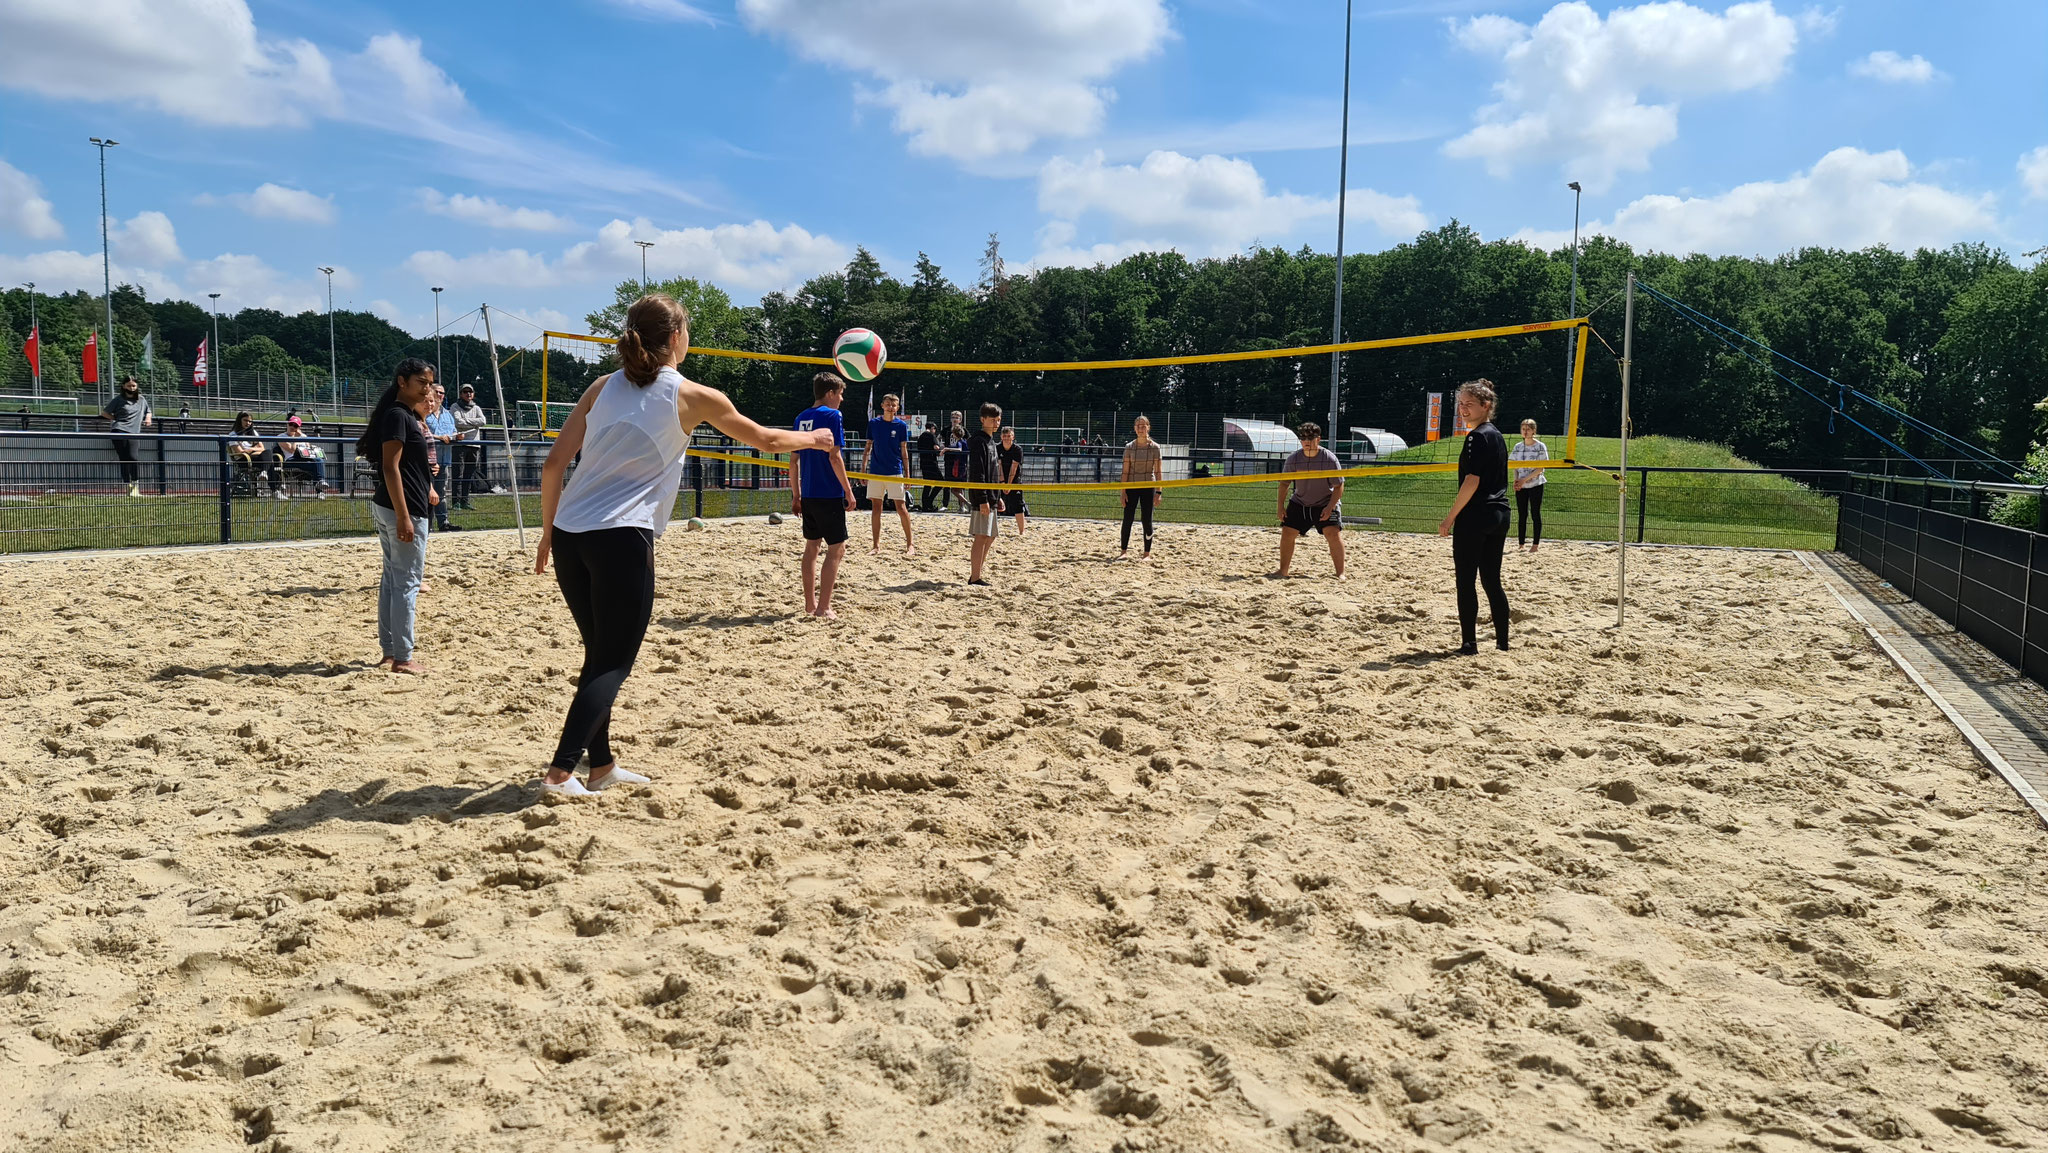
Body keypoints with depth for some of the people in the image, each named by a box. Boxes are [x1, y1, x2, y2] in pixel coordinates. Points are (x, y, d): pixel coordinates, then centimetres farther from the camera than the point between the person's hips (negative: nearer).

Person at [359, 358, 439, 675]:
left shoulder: (406, 415, 15)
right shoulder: (397, 415, -14)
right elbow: (390, 468, -22)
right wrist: (403, 517, -24)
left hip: (387, 507, 11)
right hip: (403, 509, -11)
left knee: (392, 579, 14)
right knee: (407, 583, -6)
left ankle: (390, 651, 20)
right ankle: (402, 658, -2)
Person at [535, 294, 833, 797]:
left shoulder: (604, 388, 14)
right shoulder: (692, 396, 3)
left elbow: (553, 463, 10)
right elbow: (766, 440, 16)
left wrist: (547, 533, 19)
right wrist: (814, 439, 34)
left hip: (568, 534, 6)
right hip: (621, 537, -6)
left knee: (599, 653, 18)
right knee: (614, 662, 2)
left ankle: (601, 764, 25)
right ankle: (560, 771, -7)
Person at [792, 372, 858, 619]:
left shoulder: (801, 418, 11)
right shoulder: (832, 416, -10)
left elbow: (794, 460, 12)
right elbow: (834, 456, -16)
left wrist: (796, 495, 17)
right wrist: (849, 491, -11)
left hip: (808, 495, 7)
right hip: (829, 495, -7)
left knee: (812, 545, 15)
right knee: (836, 548, -1)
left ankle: (810, 604, 20)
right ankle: (823, 607, -4)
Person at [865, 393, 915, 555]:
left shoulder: (901, 425, 1)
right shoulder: (873, 423, 5)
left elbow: (904, 450, 3)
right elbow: (868, 447, 11)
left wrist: (907, 474, 0)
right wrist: (864, 468, 5)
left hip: (895, 471, -2)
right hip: (875, 471, 2)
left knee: (901, 507, -5)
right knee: (875, 508, 3)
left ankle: (910, 545, 5)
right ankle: (877, 546, 9)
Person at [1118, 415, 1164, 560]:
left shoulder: (1154, 447, -1)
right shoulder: (1129, 447, 2)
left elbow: (1158, 472, -2)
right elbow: (1125, 471, 1)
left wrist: (1159, 492, -8)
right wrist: (1123, 491, -4)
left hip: (1148, 487, -1)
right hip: (1131, 487, 1)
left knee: (1147, 521, 2)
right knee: (1127, 519, -2)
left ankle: (1147, 553, 11)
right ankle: (1124, 551, 6)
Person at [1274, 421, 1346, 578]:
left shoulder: (1330, 459, -18)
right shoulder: (1293, 458, -10)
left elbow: (1339, 486, -13)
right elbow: (1284, 483, 1)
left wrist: (1330, 507, -23)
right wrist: (1281, 506, -4)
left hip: (1326, 503, -3)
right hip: (1299, 504, 3)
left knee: (1334, 534, -18)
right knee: (1287, 532, -3)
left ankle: (1340, 573, -10)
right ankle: (1283, 570, 12)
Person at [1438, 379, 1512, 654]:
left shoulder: (1477, 436, -12)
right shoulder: (1498, 436, 15)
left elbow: (1472, 481, -19)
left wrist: (1450, 518, -16)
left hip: (1474, 518, -9)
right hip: (1499, 515, 9)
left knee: (1465, 581, -2)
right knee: (1492, 580, 13)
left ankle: (1469, 643, -1)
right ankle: (1502, 640, 16)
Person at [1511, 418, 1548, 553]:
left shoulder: (1540, 446, -4)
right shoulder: (1518, 447, 8)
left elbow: (1540, 468, -9)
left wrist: (1525, 479, -17)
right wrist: (1516, 480, -5)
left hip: (1535, 485, -3)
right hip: (1520, 486, 3)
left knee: (1535, 514, 0)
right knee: (1522, 515, 4)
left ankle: (1536, 544, 6)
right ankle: (1521, 543, 10)